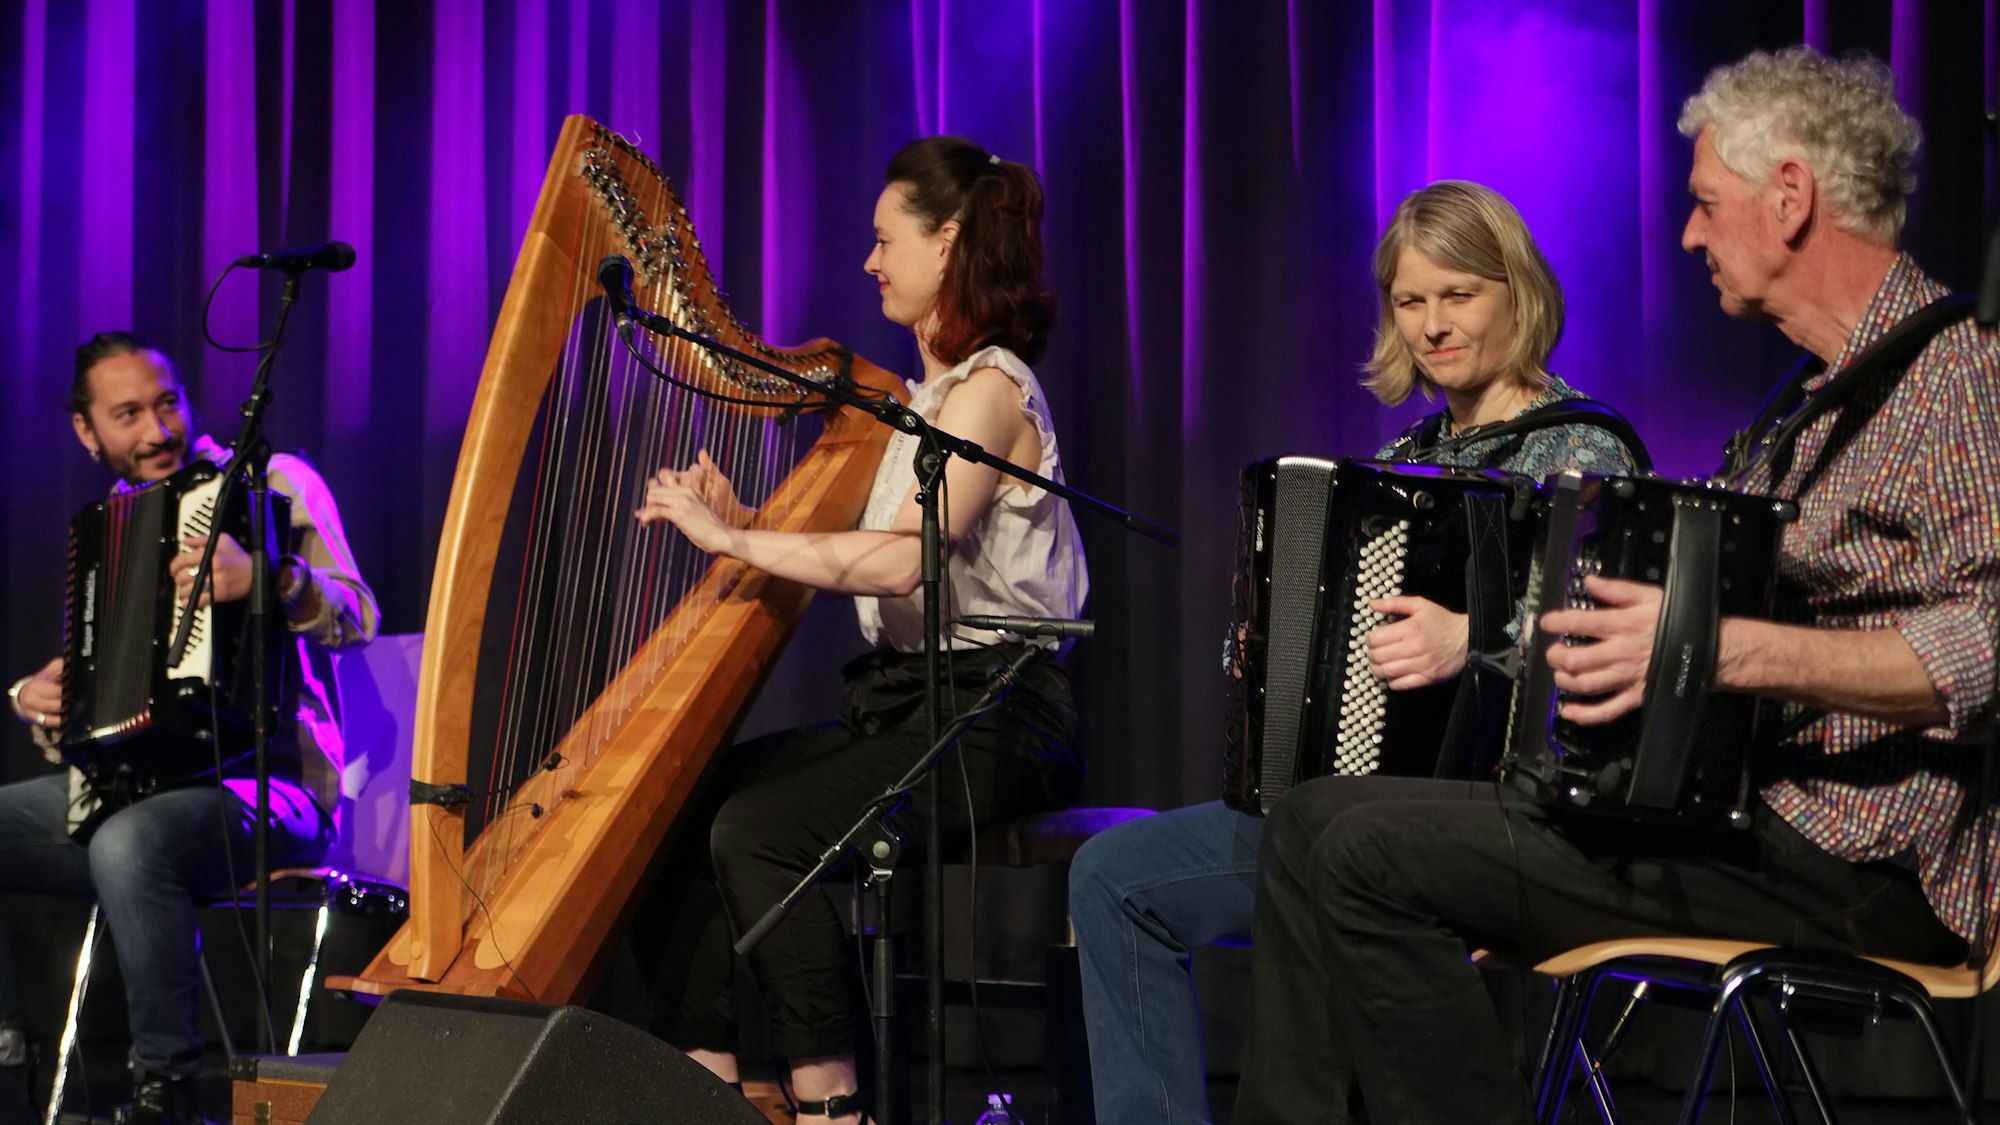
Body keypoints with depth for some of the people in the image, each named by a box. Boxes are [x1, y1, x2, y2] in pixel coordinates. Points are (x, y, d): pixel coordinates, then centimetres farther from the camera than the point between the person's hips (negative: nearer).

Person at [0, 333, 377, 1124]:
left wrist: (266, 576, -34)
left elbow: (356, 616, -14)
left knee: (129, 844, -37)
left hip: (261, 784, -7)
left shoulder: (272, 482, 0)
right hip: (127, 781, 7)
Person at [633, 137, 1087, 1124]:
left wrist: (729, 539, -19)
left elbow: (901, 561, -24)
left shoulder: (991, 388, -11)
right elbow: (855, 558, 16)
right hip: (905, 701, 9)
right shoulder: (929, 393, 19)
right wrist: (740, 521, 3)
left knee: (761, 829, -26)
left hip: (989, 716, -9)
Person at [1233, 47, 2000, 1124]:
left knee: (1371, 853, -18)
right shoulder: (1834, 391, 20)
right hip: (1729, 791, 10)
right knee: (1315, 817, 7)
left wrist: (1735, 651, -32)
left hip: (1859, 863, -10)